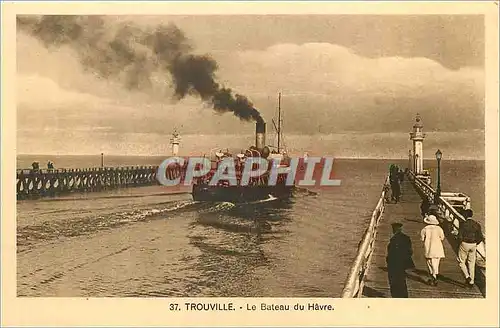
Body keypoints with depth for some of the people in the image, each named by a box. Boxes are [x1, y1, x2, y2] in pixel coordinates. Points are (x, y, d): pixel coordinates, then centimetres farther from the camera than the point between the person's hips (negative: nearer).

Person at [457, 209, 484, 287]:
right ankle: (471, 281, 16)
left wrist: (460, 242, 3)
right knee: (471, 263, 12)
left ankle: (467, 276, -6)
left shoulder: (463, 224, -12)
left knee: (461, 261, 12)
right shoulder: (477, 224, 0)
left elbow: (460, 237, -16)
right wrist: (476, 244, 14)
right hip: (473, 245, 4)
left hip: (465, 244, -4)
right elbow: (481, 238, -1)